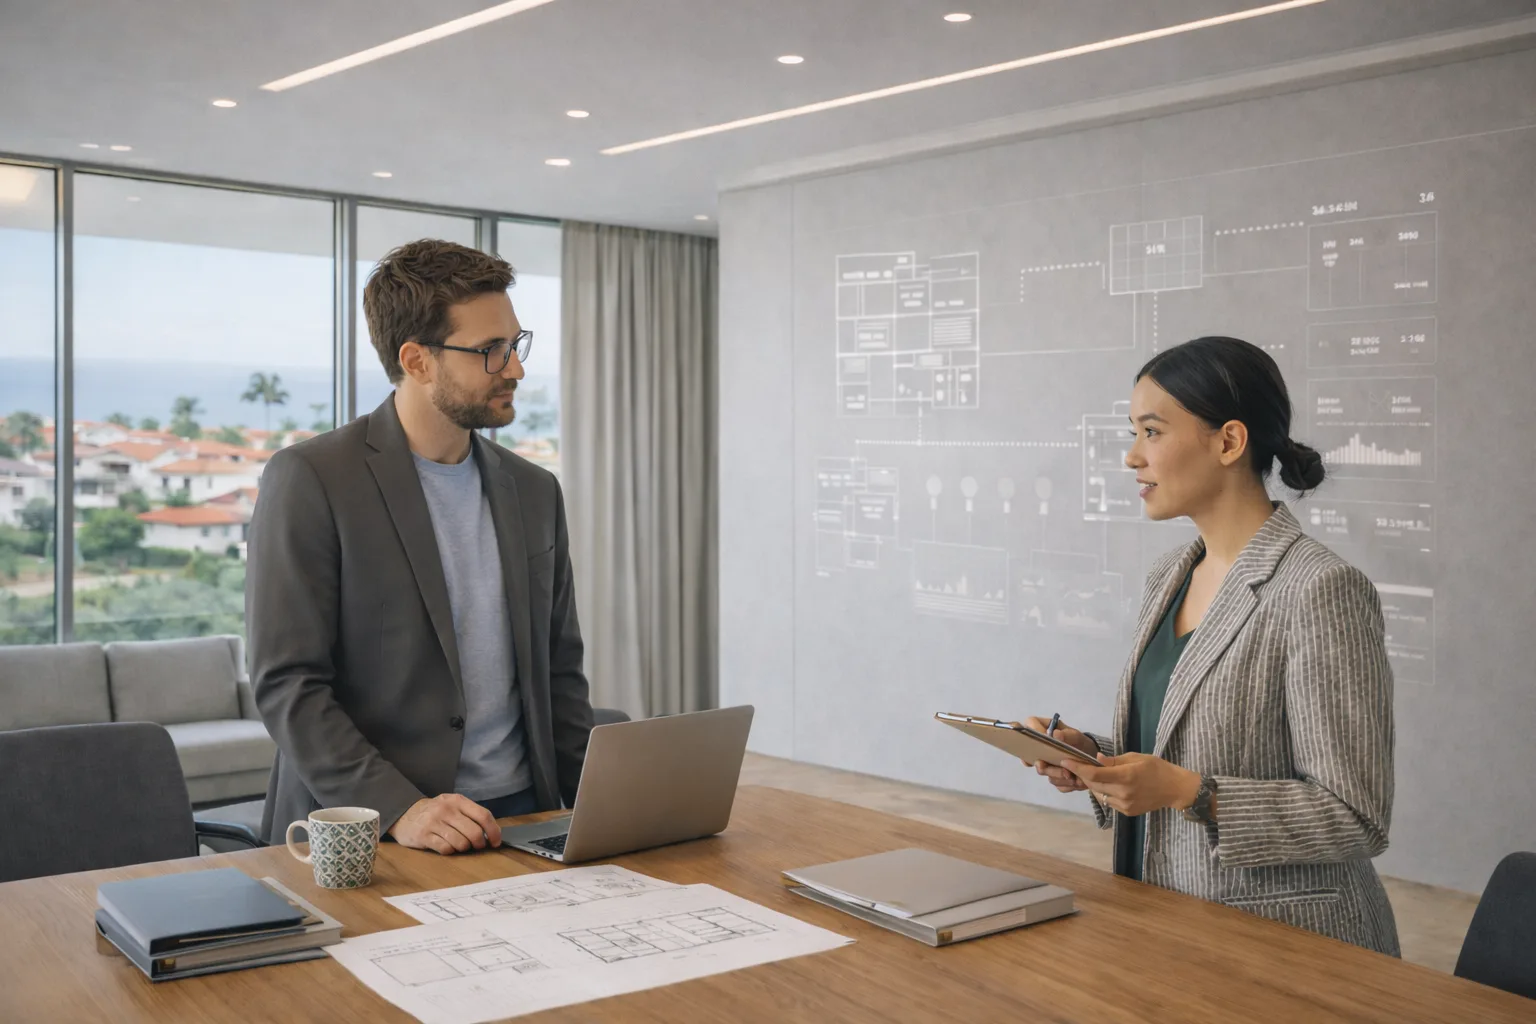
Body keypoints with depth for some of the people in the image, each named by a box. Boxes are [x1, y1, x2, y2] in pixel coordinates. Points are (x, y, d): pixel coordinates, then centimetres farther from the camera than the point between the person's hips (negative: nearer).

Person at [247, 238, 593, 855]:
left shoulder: (534, 492, 12)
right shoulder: (309, 479, -5)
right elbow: (285, 684, -9)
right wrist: (398, 808, -19)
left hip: (519, 820, 4)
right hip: (367, 835, -4)